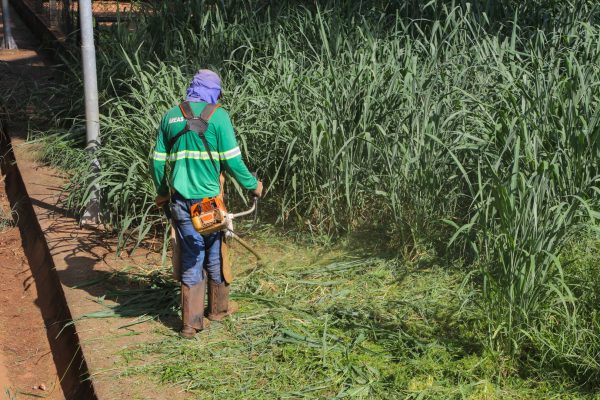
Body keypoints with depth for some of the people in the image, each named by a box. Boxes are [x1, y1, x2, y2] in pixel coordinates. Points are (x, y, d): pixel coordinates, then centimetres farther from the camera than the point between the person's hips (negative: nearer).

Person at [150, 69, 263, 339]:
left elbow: (158, 162, 9)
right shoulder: (217, 115, -7)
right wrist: (252, 185, 5)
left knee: (191, 258, 10)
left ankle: (191, 322, 11)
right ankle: (218, 308, 32)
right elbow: (232, 160, -10)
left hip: (180, 201, 4)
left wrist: (162, 192, 24)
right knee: (215, 255, 16)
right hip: (209, 199, -3)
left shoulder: (170, 116, 6)